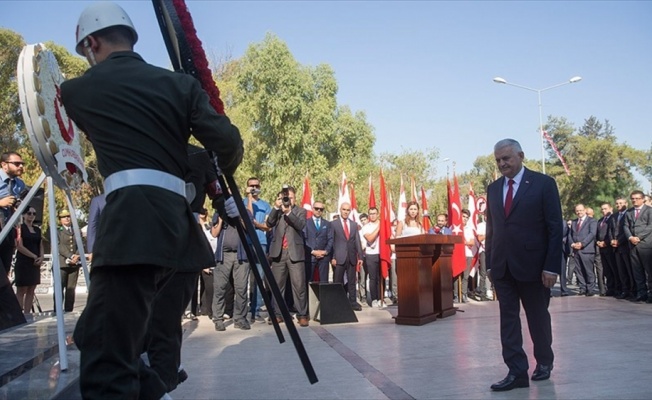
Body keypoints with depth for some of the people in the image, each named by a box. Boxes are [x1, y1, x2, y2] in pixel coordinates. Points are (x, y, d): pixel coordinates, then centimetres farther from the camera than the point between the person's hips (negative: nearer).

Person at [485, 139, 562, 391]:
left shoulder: (543, 183, -4)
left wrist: (552, 266, -13)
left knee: (538, 317, 12)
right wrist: (490, 263, 6)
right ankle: (517, 372, 6)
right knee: (508, 318, 1)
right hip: (502, 266, 4)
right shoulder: (493, 189, 10)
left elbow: (555, 227, -7)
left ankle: (544, 361, 34)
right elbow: (491, 229, 11)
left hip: (532, 264, -4)